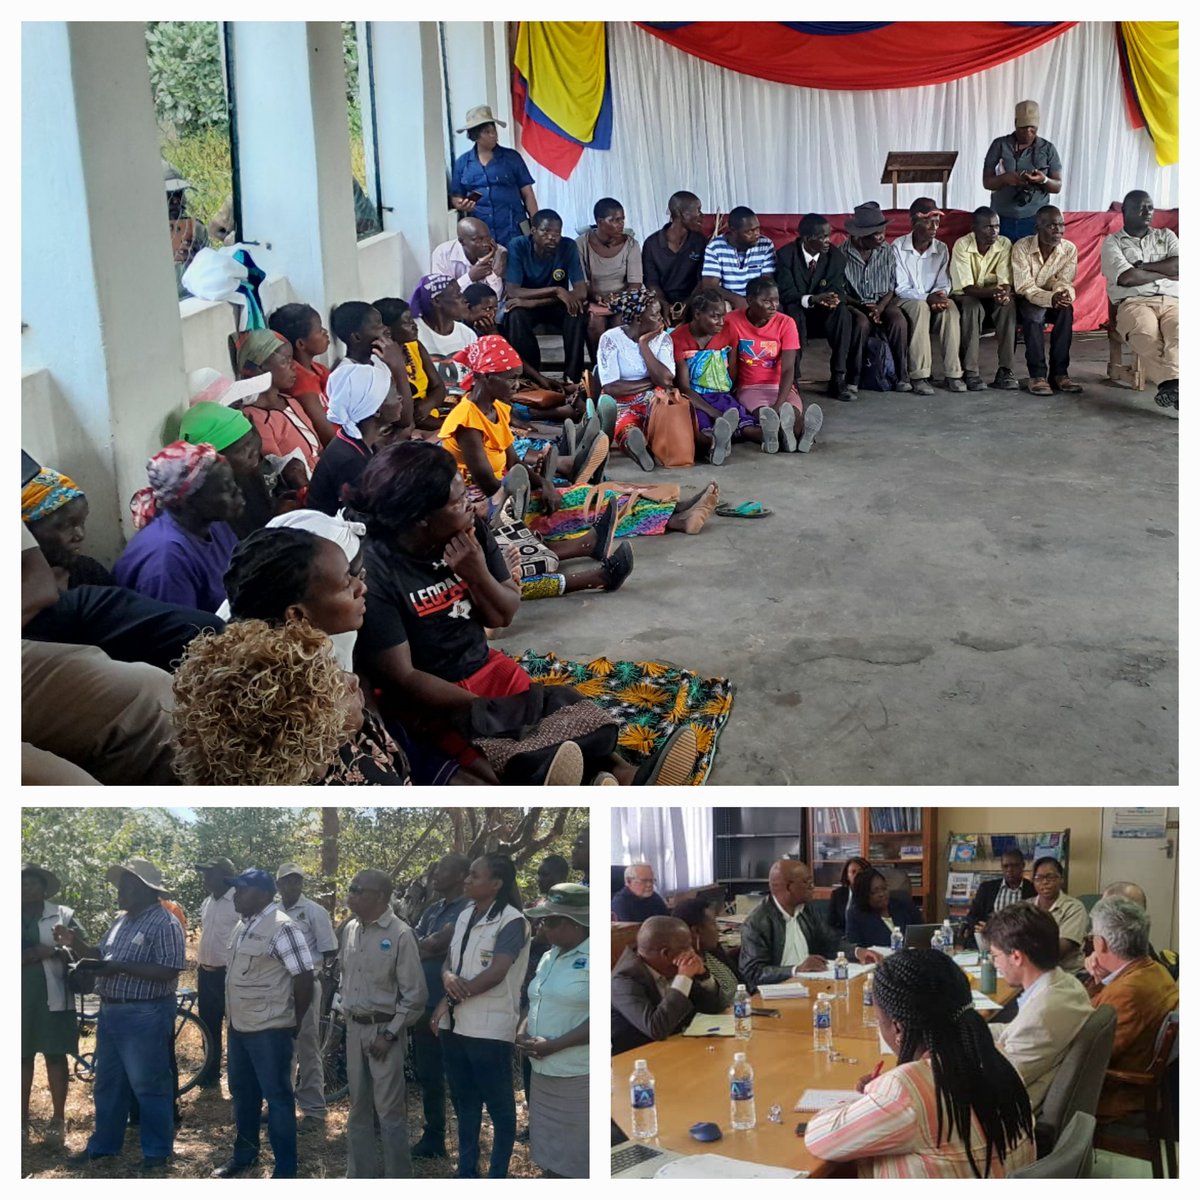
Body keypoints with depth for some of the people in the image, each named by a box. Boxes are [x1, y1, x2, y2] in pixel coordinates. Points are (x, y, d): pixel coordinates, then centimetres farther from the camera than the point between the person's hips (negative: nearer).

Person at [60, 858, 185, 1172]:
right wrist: (75, 943, 0)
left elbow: (168, 972, -23)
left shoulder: (164, 923, -16)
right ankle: (103, 1144, 33)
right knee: (108, 1083, 19)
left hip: (145, 1016, -9)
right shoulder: (121, 920, 11)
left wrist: (121, 967, -26)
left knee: (148, 1086, 2)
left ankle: (157, 1153, 14)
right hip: (111, 1012, 9)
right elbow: (101, 955, 17)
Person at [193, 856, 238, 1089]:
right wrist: (199, 967, 19)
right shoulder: (207, 903, 11)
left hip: (228, 973, -8)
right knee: (209, 1026, 16)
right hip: (206, 972, 8)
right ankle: (211, 1073, 27)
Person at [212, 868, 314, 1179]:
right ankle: (244, 1154, 36)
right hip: (239, 1026, 9)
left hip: (269, 1029, -9)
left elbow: (303, 977, -18)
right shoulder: (243, 925, 10)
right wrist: (232, 1017, 17)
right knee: (242, 1093, 20)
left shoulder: (282, 928, -18)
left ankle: (285, 1169, 9)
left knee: (277, 1097, 0)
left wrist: (295, 1023, -9)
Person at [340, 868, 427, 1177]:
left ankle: (397, 1178, 8)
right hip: (355, 1027, 7)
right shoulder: (350, 929, 5)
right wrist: (347, 1013, 11)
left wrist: (389, 1034, -14)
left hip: (384, 1029, -6)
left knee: (390, 1111, -2)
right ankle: (360, 1174, 28)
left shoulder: (400, 934, -15)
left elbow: (414, 994, -13)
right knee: (358, 1108, 16)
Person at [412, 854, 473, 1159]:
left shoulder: (469, 910, -11)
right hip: (425, 1005, 8)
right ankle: (433, 1137, 26)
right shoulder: (432, 911, 15)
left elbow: (437, 943, -20)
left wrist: (419, 946, -2)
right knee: (428, 1076, 15)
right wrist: (431, 949, -12)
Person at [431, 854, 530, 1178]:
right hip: (455, 1023, 7)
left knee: (499, 1103, 3)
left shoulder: (512, 921, -11)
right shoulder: (465, 916, 11)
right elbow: (449, 960, 13)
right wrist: (448, 977, -12)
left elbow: (496, 973, -18)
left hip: (489, 1027, -7)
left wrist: (449, 999, -13)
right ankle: (466, 1170, 26)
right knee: (464, 1100, 16)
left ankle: (498, 1174, 11)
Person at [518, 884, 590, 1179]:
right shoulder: (549, 957, 13)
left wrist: (553, 1045, -20)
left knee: (574, 1165, -1)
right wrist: (523, 1032, 2)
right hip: (543, 1074, 8)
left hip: (578, 1078, -8)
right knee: (551, 1157, 16)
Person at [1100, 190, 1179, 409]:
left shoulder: (1166, 236, 26)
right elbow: (1127, 278, -4)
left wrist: (1142, 266, 0)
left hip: (1171, 301, 3)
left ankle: (1170, 382, -54)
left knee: (1179, 330, -35)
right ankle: (1173, 383, -49)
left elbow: (1179, 266, 5)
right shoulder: (1112, 242, 14)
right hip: (1134, 302, -3)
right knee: (1147, 331, -39)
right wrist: (1166, 273, 5)